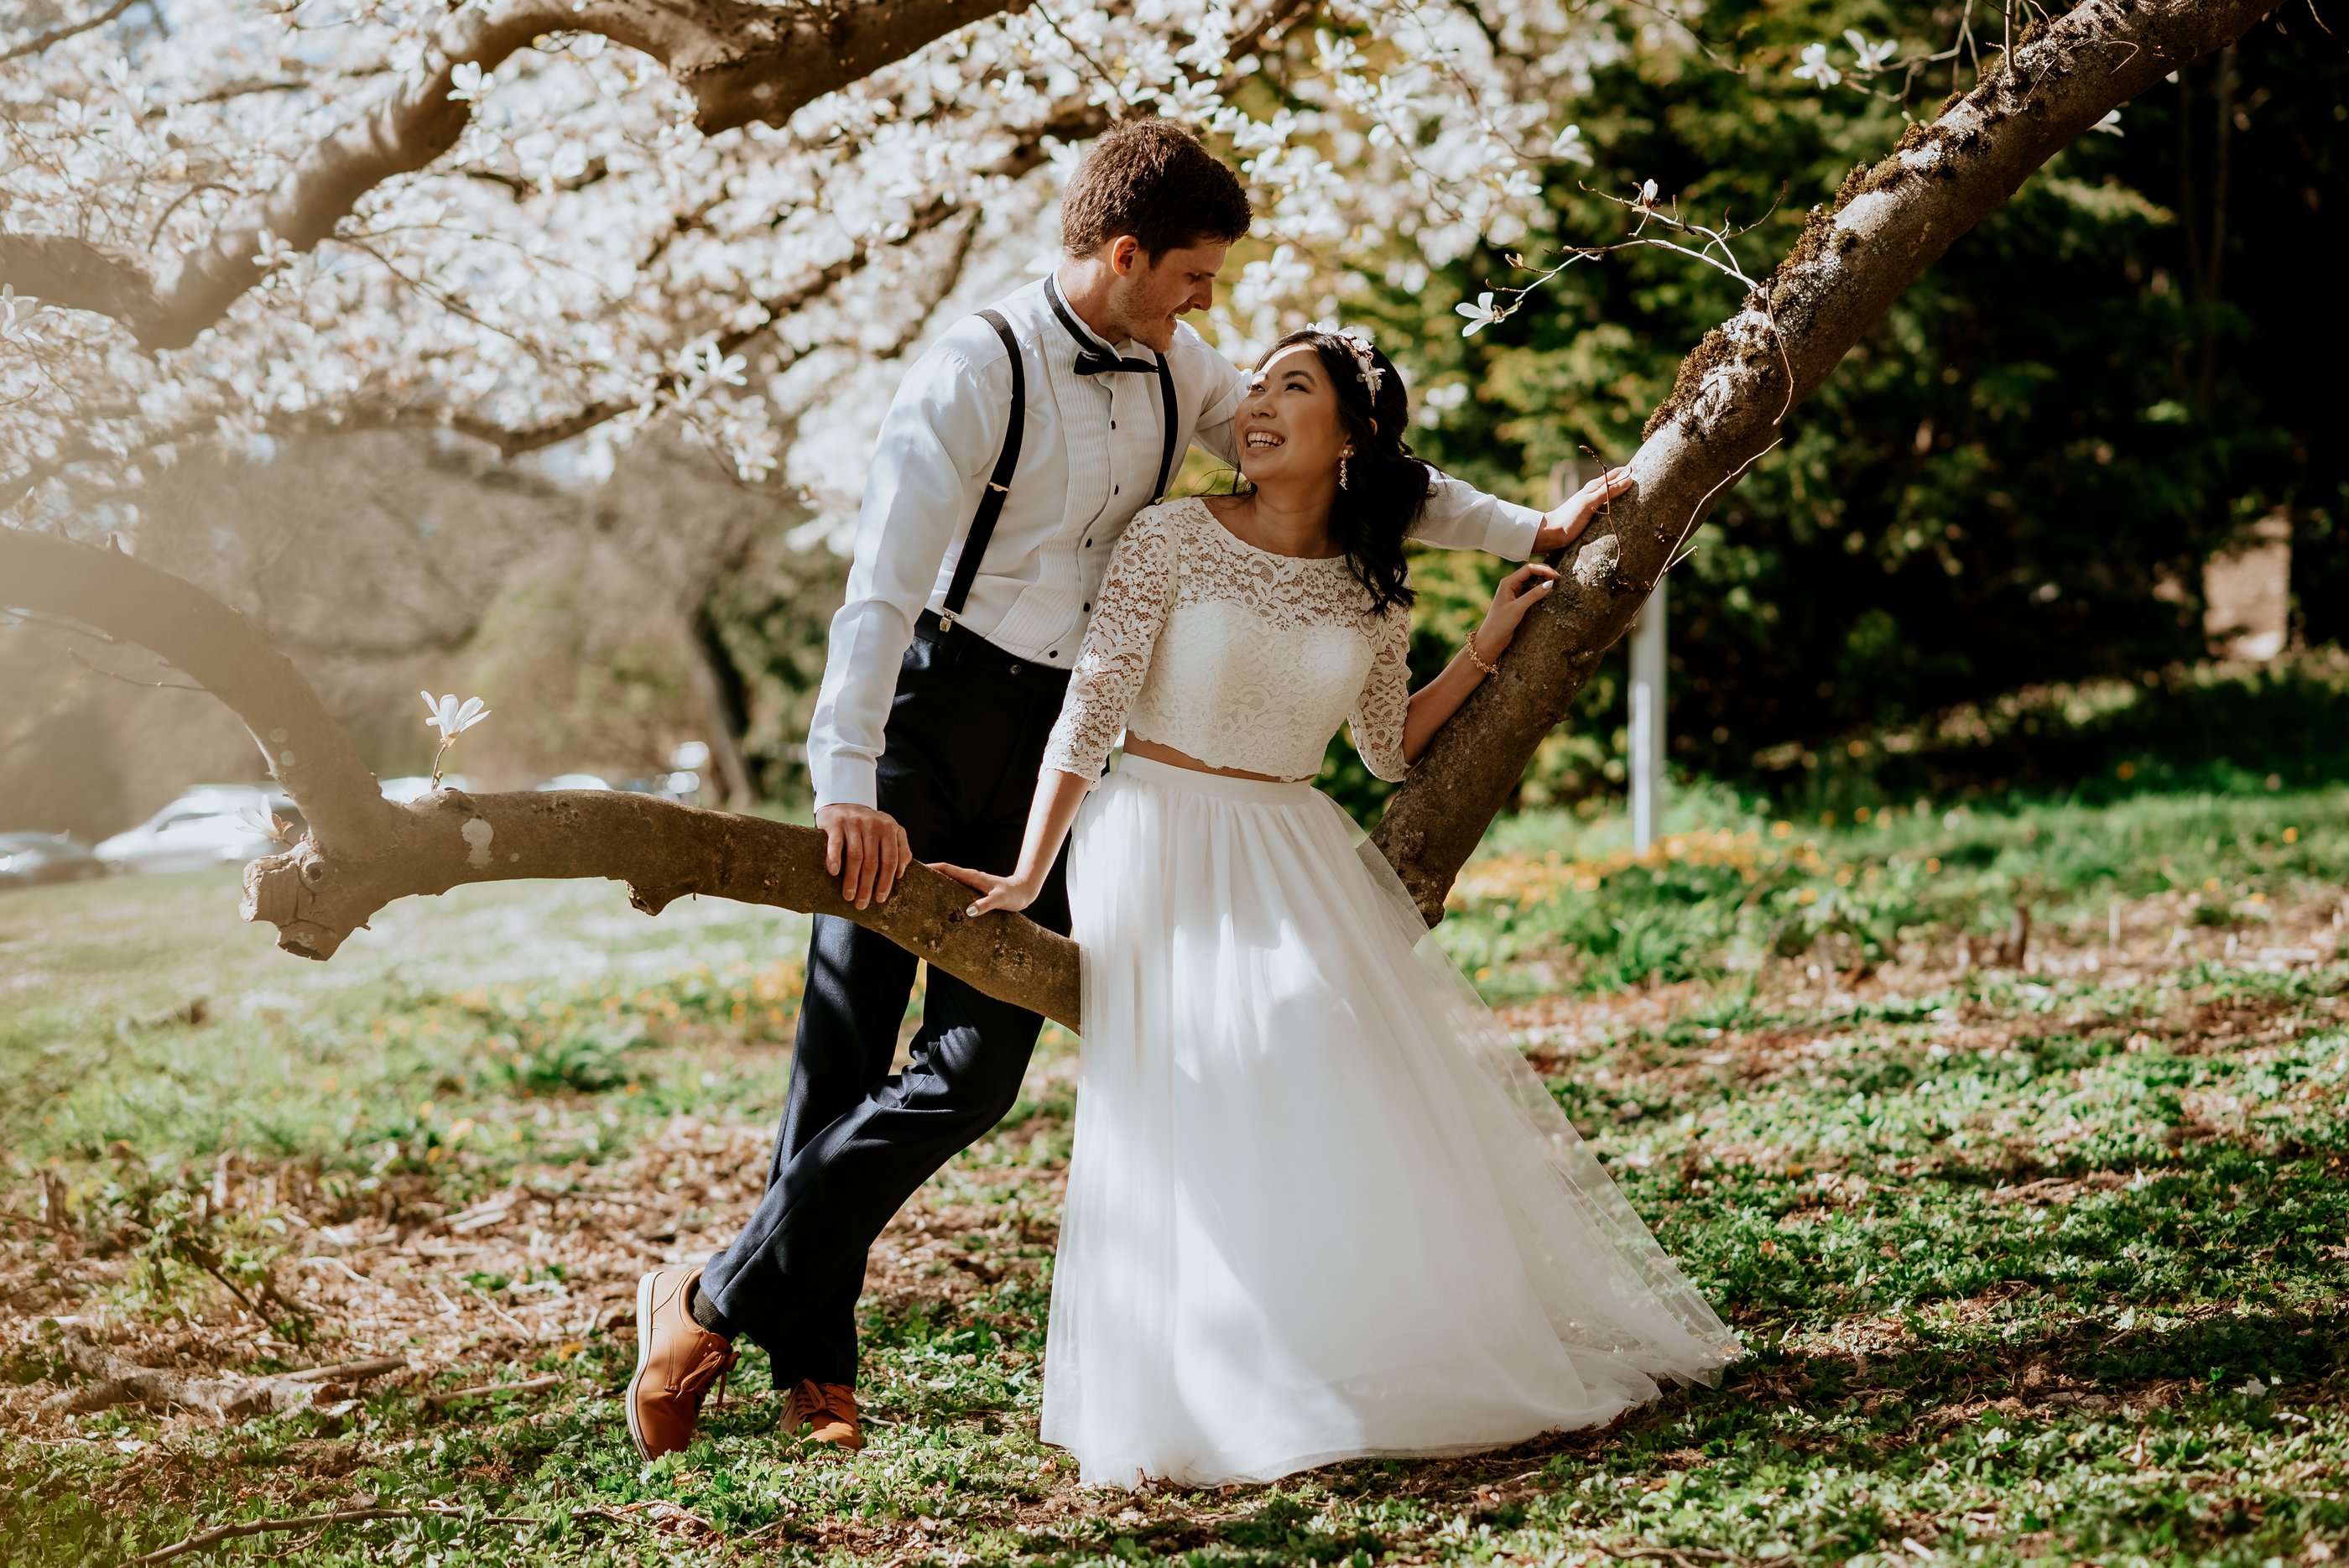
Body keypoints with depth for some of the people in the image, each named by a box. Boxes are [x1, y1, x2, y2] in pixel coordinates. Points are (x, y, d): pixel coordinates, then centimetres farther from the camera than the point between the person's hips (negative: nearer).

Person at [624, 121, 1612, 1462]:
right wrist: (849, 784, -30)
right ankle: (814, 1358, 13)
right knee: (847, 1044, -2)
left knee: (979, 1067, -2)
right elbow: (883, 582, -21)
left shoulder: (1178, 371, 5)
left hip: (1059, 740, 6)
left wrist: (1528, 533, 9)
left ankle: (716, 1305, 7)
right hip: (930, 712, -5)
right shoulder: (979, 369, -14)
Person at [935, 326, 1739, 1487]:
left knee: (1356, 1105, -3)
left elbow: (1390, 749, 17)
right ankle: (1218, 1403, -1)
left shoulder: (1372, 590, 5)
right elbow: (1088, 712, -8)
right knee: (1201, 1113, -11)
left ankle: (1406, 1359, 12)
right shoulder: (1172, 540, -8)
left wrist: (1491, 643, 10)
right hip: (1163, 851, -4)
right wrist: (1029, 877, -11)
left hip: (1299, 860, 4)